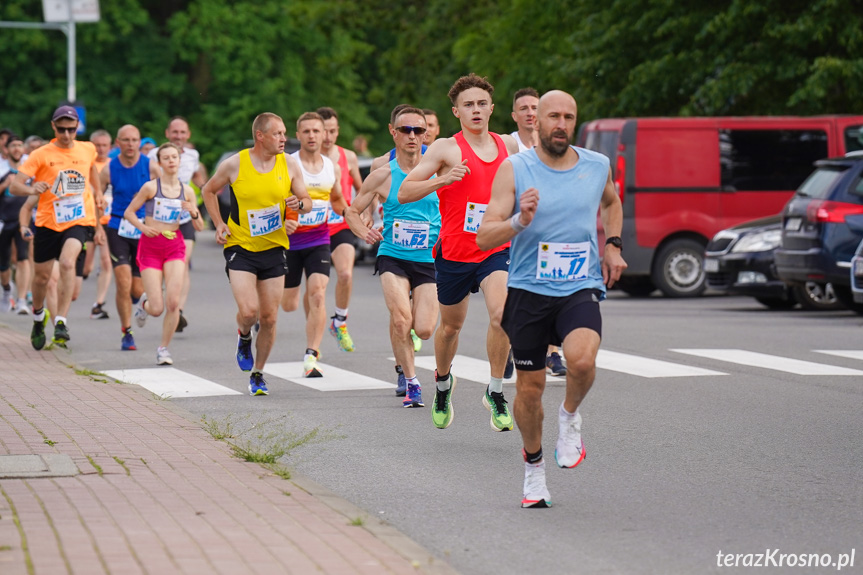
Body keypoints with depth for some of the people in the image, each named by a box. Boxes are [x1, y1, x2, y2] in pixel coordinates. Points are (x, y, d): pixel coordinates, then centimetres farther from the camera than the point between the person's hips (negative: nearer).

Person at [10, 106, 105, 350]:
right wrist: (32, 190, -33)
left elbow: (94, 184, 20)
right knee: (42, 275, 9)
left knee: (67, 262, -26)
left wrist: (98, 223, 21)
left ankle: (61, 321, -25)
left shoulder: (87, 150, 5)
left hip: (78, 221, 0)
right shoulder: (41, 155, -4)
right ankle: (38, 316, 39)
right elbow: (15, 185, -10)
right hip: (47, 221, 0)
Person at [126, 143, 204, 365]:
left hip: (175, 246, 2)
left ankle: (164, 347, 4)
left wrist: (194, 213, -11)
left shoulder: (186, 192, 5)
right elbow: (129, 212, 2)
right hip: (150, 246, -2)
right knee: (157, 309, -6)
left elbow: (199, 227, 10)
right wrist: (143, 227, -15)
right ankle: (144, 303, 32)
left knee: (173, 302, -15)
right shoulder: (151, 187, -4)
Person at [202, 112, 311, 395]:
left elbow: (307, 202, 9)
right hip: (240, 247, -3)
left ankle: (258, 374, 22)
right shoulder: (234, 165, -7)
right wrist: (219, 224, 0)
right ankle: (243, 337, 19)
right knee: (248, 310, -18)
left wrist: (299, 204, -15)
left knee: (269, 318, 4)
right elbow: (209, 191, 10)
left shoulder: (289, 165, 0)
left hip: (274, 248, 3)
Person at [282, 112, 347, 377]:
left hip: (319, 240, 2)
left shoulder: (333, 168, 5)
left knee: (317, 295, -16)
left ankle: (311, 356, -15)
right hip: (290, 239, -2)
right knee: (288, 305, 6)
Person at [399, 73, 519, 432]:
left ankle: (495, 392, -9)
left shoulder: (508, 146, 6)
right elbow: (404, 193, -10)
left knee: (501, 314, -23)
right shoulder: (446, 149, -6)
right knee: (451, 325, 16)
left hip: (496, 250, 1)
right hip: (454, 252, -1)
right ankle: (442, 381, 46)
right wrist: (442, 180, -24)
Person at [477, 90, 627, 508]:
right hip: (528, 290, 0)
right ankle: (534, 465, 31)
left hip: (581, 289, 0)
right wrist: (519, 222, -28)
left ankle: (570, 415, 3)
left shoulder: (597, 166, 4)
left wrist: (613, 245, 15)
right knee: (530, 387, 6)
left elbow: (611, 202, 29)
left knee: (581, 359, -29)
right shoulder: (514, 169, -5)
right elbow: (484, 238, -10)